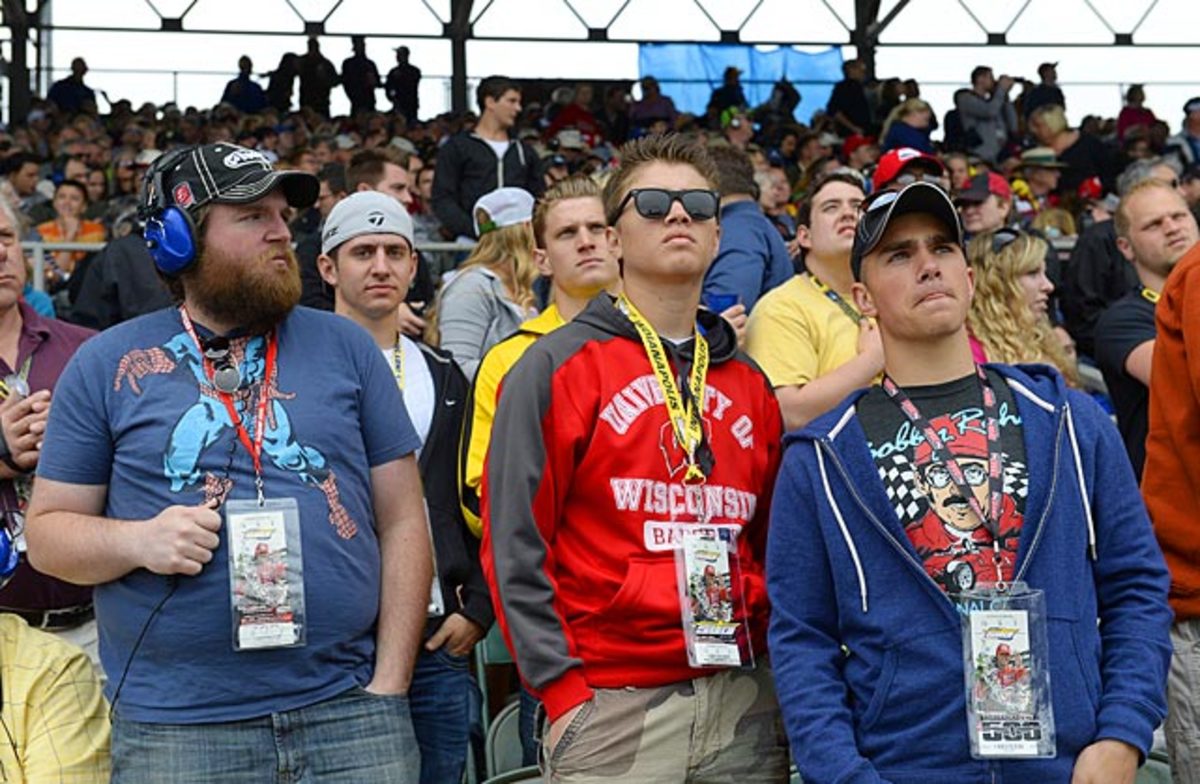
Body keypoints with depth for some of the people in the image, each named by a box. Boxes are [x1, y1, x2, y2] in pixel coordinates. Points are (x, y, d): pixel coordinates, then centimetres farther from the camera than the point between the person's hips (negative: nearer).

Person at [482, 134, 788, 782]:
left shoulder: (750, 384, 14)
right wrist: (563, 692, -12)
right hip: (610, 705, -4)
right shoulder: (556, 367, -1)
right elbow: (513, 546, -6)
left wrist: (777, 671, 7)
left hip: (743, 704, 5)